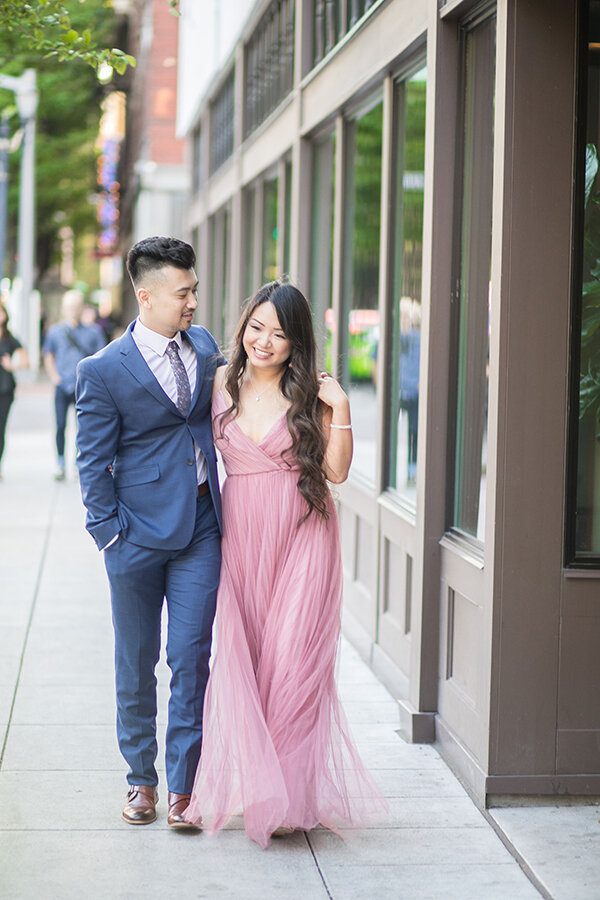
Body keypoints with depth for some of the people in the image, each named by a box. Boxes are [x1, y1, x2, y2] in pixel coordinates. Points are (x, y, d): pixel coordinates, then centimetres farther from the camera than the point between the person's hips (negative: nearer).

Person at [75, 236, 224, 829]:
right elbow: (93, 462, -5)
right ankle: (141, 779, 25)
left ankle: (184, 785, 8)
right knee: (136, 662, 9)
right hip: (140, 530, -3)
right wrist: (110, 533, -9)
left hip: (202, 526, 3)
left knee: (191, 658, 0)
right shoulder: (103, 370, -9)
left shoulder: (204, 346, 7)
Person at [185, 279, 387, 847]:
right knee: (239, 657, -2)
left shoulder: (310, 394, -2)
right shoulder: (222, 383, 5)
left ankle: (290, 796, 7)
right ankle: (252, 784, 12)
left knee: (292, 658, -4)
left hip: (300, 535, -2)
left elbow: (336, 471, -4)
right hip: (240, 535, 3)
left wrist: (339, 410, -13)